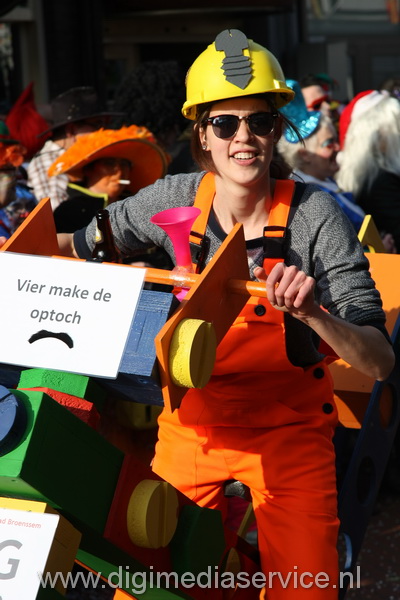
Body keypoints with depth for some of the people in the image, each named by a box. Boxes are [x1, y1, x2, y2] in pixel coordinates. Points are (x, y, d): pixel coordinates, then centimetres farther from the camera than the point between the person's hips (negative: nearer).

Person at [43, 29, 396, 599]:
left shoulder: (315, 216, -19)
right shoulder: (174, 200, -11)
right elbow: (83, 246, 7)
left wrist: (313, 314, -38)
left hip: (288, 429, -2)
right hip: (194, 420, 3)